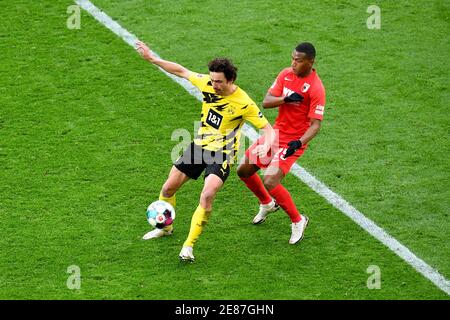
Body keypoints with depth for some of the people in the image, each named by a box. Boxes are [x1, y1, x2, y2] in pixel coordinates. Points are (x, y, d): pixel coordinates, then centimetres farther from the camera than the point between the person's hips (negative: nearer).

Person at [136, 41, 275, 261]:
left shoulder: (244, 104, -21)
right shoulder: (207, 84, -9)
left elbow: (267, 128, -15)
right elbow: (181, 71, 4)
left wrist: (266, 145, -36)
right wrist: (151, 58, 1)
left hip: (222, 153, -6)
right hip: (200, 145, 6)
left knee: (207, 195, -27)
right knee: (169, 188, 9)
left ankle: (188, 246, -15)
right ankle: (165, 227, 37)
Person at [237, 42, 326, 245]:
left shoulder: (316, 88, -20)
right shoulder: (286, 74, 0)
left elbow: (315, 125, -21)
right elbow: (266, 102, -4)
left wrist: (299, 143, -36)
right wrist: (286, 99, -23)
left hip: (293, 142, -7)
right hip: (275, 134, 7)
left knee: (269, 182, -22)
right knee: (243, 171, 13)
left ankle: (298, 221, 0)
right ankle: (267, 204, 40)